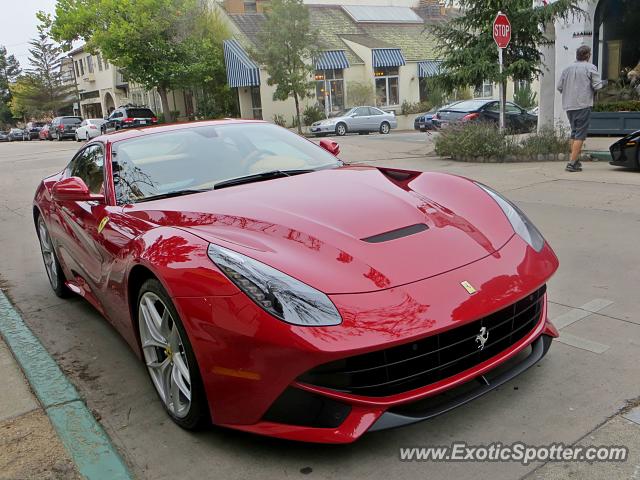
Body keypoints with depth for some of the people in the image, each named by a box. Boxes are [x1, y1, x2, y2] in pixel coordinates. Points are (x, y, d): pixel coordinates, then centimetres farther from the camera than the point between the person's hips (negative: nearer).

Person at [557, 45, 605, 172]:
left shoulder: (567, 69, 11)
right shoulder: (590, 67, -2)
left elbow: (559, 87, 9)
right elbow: (597, 86, -8)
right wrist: (602, 83, 13)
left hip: (569, 106, 6)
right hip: (583, 105, -6)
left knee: (574, 133, 18)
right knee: (580, 134, -5)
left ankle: (576, 160, 21)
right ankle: (572, 163, -12)